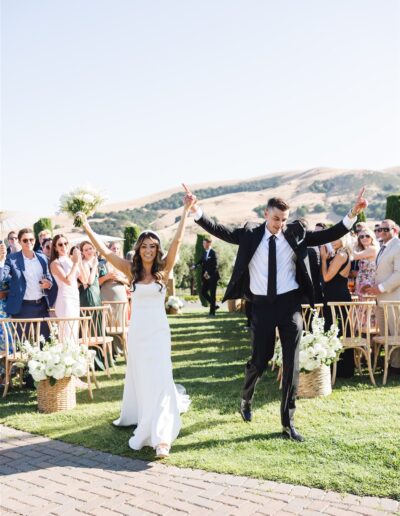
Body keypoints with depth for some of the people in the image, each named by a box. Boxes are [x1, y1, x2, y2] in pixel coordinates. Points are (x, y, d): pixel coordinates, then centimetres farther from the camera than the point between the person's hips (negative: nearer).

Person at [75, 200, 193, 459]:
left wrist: (186, 211, -16)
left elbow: (177, 240, -11)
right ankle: (137, 414, 40)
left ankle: (161, 437, -9)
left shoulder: (164, 269, -3)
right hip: (137, 330, 3)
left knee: (158, 378, -8)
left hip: (158, 331, -3)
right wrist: (87, 228, -5)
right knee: (138, 377, 15)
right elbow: (105, 251, -1)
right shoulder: (132, 270, 2)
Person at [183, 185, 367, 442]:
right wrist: (196, 209, -17)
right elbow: (220, 230, -6)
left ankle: (288, 422, 16)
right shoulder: (250, 234, -1)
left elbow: (328, 236, -1)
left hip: (290, 304, 1)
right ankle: (246, 400, 41)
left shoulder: (296, 233, 1)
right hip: (262, 305, -1)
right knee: (260, 359, 9)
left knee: (292, 363, 3)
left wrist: (353, 214, -11)